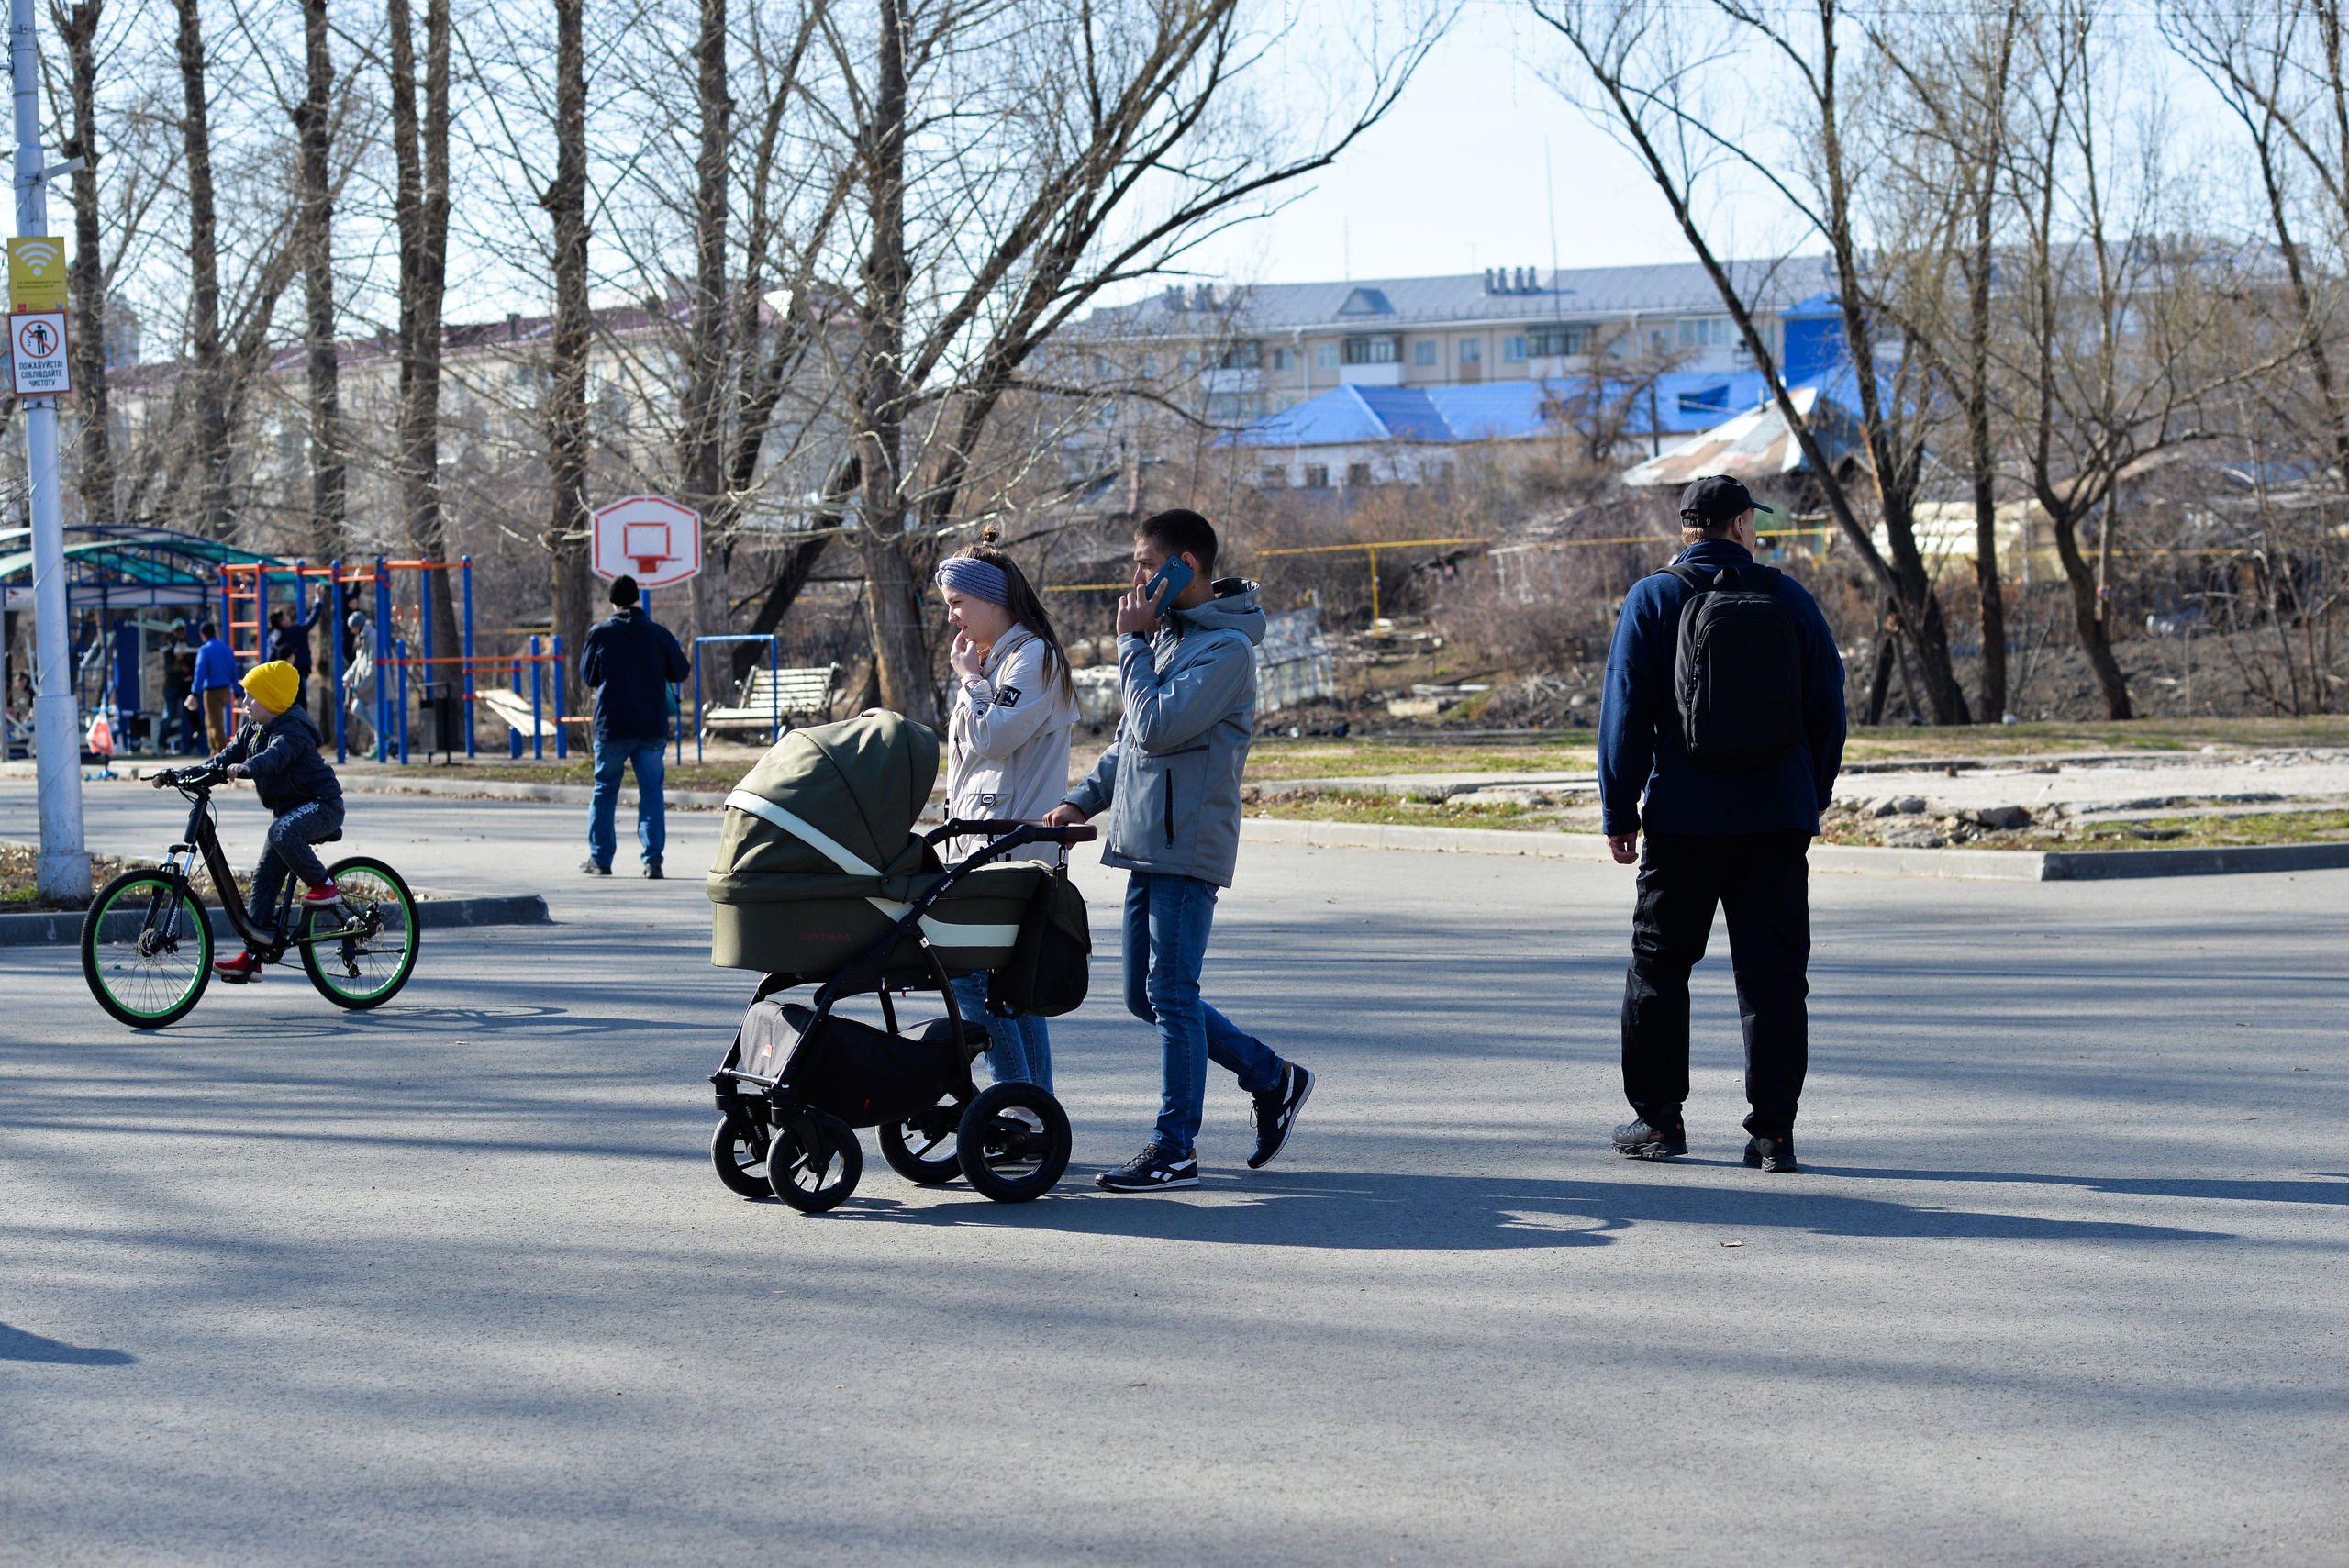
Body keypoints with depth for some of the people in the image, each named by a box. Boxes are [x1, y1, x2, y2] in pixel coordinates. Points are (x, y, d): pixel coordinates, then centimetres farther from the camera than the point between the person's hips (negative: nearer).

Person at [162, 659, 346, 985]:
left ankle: (324, 885, -20)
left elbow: (274, 756, -39)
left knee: (282, 832, -38)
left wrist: (245, 769, -58)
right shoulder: (253, 728, 8)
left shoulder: (292, 731, -20)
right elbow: (229, 756, 6)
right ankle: (251, 957, 1)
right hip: (289, 809, 9)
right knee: (265, 877, 2)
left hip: (322, 805, -9)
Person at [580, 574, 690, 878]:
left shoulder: (600, 632, -3)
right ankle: (653, 858, -9)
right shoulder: (658, 633, 0)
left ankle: (600, 858, 16)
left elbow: (588, 677, 5)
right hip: (653, 727, 1)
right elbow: (680, 672, 8)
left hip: (612, 727, -1)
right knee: (652, 791, 4)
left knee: (604, 790, 12)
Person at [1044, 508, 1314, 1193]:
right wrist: (1083, 800, 13)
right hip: (1147, 843, 10)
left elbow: (1158, 727, -22)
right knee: (1146, 996, 13)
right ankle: (1273, 1079, 24)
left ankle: (1175, 1148, 2)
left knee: (1171, 994, -6)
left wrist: (1131, 644, -11)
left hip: (1189, 847, -10)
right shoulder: (1166, 634, 16)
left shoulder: (1227, 648, -13)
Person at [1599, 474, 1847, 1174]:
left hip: (1684, 819, -1)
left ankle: (1658, 1116, 16)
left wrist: (1619, 813, 1)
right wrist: (1811, 803, 17)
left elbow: (1626, 712, -4)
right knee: (1773, 974, 3)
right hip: (1778, 818, 2)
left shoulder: (1653, 599, -1)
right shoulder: (1790, 599, 5)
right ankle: (1773, 1130, -2)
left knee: (1658, 965, 12)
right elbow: (1829, 710, 8)